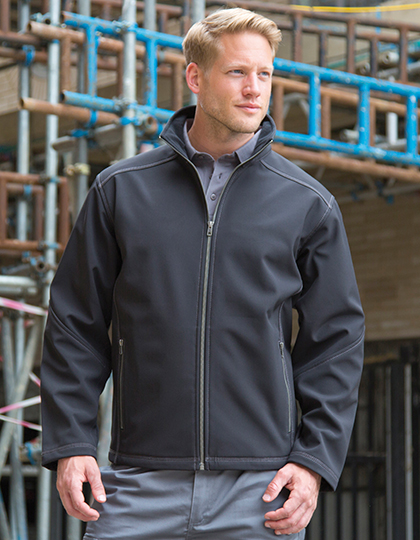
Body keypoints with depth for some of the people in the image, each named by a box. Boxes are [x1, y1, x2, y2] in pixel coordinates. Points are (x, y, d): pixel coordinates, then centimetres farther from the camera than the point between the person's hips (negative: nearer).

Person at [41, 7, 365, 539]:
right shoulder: (121, 189, 7)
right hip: (140, 485, 0)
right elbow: (76, 324, 9)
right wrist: (69, 443, 1)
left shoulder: (309, 205, 7)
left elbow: (337, 340, 8)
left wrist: (315, 459, -1)